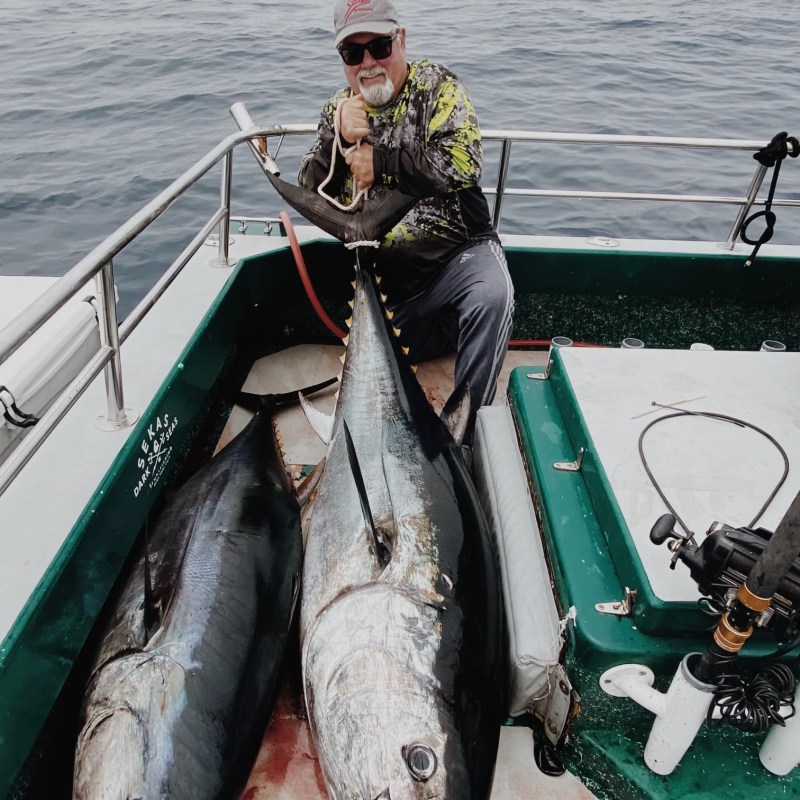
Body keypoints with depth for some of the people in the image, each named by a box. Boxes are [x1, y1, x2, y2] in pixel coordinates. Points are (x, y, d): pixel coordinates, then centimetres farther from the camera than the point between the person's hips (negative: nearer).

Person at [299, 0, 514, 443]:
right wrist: (340, 140, -14)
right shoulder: (338, 109, 10)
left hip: (458, 252, -4)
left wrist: (379, 161, -17)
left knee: (491, 296, -36)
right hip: (382, 275, 5)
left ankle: (463, 428, -22)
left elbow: (462, 162, -18)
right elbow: (310, 195, 3)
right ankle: (449, 326, 20)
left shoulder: (436, 85, -1)